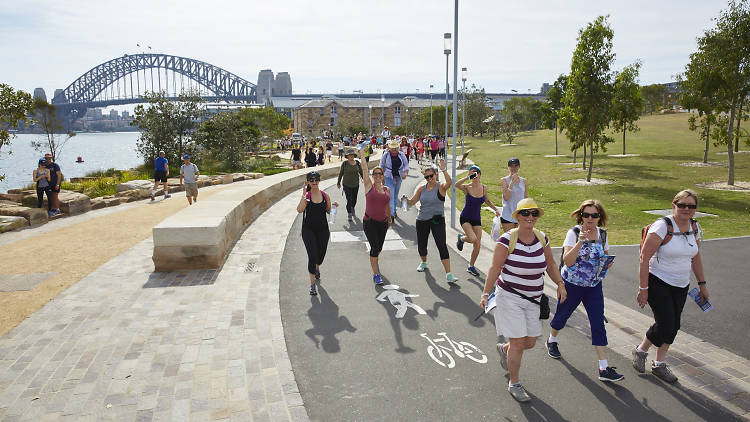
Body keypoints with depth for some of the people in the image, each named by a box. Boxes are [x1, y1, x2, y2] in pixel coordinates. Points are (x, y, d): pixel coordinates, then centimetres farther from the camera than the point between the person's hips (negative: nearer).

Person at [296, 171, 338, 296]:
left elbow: (329, 211, 11)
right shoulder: (306, 196, -7)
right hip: (309, 229, -3)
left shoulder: (325, 195, 0)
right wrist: (304, 195, -24)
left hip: (323, 229, 3)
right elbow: (300, 210, -23)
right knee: (312, 256, -10)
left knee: (321, 254, 18)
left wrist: (333, 206, -9)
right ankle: (312, 284, 0)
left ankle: (317, 268, 54)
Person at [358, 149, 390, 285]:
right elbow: (364, 169, -9)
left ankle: (373, 262, 47)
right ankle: (376, 274, -2)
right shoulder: (369, 186, -2)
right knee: (375, 247, -13)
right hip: (369, 221, -4)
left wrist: (389, 219, 28)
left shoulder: (387, 189, 9)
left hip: (382, 222, 4)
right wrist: (361, 154, -10)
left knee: (379, 248, 14)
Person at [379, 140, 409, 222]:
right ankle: (391, 215, -14)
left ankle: (394, 210, 33)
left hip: (398, 178, 3)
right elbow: (381, 166, 5)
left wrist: (405, 172, -19)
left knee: (396, 195, 15)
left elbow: (406, 165, 1)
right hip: (389, 178, -3)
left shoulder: (401, 155, 1)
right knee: (390, 196, -11)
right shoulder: (385, 155, -4)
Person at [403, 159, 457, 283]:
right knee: (421, 245, 13)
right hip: (422, 220, 4)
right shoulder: (421, 188, 5)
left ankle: (448, 274, -12)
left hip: (437, 220, -4)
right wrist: (406, 199, -20)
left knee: (442, 245, -13)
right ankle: (424, 263, 46)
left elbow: (449, 182, -28)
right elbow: (412, 202, 1)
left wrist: (444, 170, -41)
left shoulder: (441, 187, -6)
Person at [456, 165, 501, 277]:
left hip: (477, 219, 4)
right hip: (465, 218, -4)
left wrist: (496, 209, 9)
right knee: (473, 239, -24)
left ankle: (471, 266, 21)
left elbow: (487, 201, 18)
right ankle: (461, 238, 12)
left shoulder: (484, 188, 0)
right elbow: (456, 185, -36)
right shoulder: (467, 188, -13)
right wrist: (467, 178, -33)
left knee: (478, 245, 0)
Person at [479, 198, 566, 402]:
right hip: (510, 297, -6)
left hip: (533, 299, 6)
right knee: (518, 343, -4)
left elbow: (550, 264, 15)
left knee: (530, 342, 12)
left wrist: (560, 283, 2)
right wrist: (485, 294, -18)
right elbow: (494, 268, -14)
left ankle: (504, 348, 45)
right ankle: (514, 384, 18)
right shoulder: (507, 240, -14)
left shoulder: (542, 238, 2)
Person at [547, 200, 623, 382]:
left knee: (598, 324, -2)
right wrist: (580, 241, -34)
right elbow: (568, 261, -24)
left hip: (594, 286, 3)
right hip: (571, 284, -3)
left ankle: (604, 368, 0)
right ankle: (552, 340, 46)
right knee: (562, 315, 16)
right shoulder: (574, 233, -15)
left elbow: (606, 257, 15)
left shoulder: (602, 234, 0)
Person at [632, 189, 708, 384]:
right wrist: (643, 289, -19)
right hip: (658, 282, -6)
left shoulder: (695, 228, 4)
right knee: (665, 324, -10)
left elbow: (696, 258, 18)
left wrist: (702, 284, 16)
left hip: (681, 286, 7)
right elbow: (644, 258, -18)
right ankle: (640, 351, 17)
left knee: (673, 326, 8)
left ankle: (659, 364, 24)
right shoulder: (662, 226, -18)